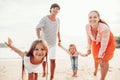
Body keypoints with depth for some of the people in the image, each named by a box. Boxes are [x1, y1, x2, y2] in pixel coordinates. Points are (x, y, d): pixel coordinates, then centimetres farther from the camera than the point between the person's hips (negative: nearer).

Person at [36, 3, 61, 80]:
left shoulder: (58, 20, -1)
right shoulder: (44, 19, -19)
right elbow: (38, 29, -31)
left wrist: (59, 40, 14)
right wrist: (39, 38, -45)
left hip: (53, 43, 3)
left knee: (53, 60, -7)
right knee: (44, 59, 12)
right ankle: (44, 71, 43)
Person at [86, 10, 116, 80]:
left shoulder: (104, 28, -43)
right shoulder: (87, 27, -29)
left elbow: (104, 44, -31)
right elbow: (89, 38, -7)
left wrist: (100, 56, -22)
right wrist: (89, 48, 3)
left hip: (108, 42, -4)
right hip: (96, 42, 4)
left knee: (104, 61, -11)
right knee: (96, 58, 18)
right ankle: (96, 69, 55)